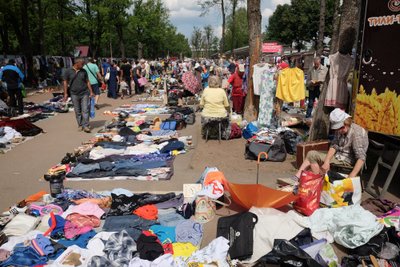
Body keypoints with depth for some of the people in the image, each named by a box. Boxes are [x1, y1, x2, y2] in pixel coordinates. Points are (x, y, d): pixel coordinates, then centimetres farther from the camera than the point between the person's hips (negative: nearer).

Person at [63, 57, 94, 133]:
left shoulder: (83, 71, 7)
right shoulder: (68, 71, 0)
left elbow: (87, 82, 11)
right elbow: (65, 82, 2)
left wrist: (91, 92, 7)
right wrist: (65, 93, -2)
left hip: (84, 93, 1)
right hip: (74, 94, -1)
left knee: (85, 110, -5)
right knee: (77, 111, 7)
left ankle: (86, 126, -3)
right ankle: (80, 125, 18)